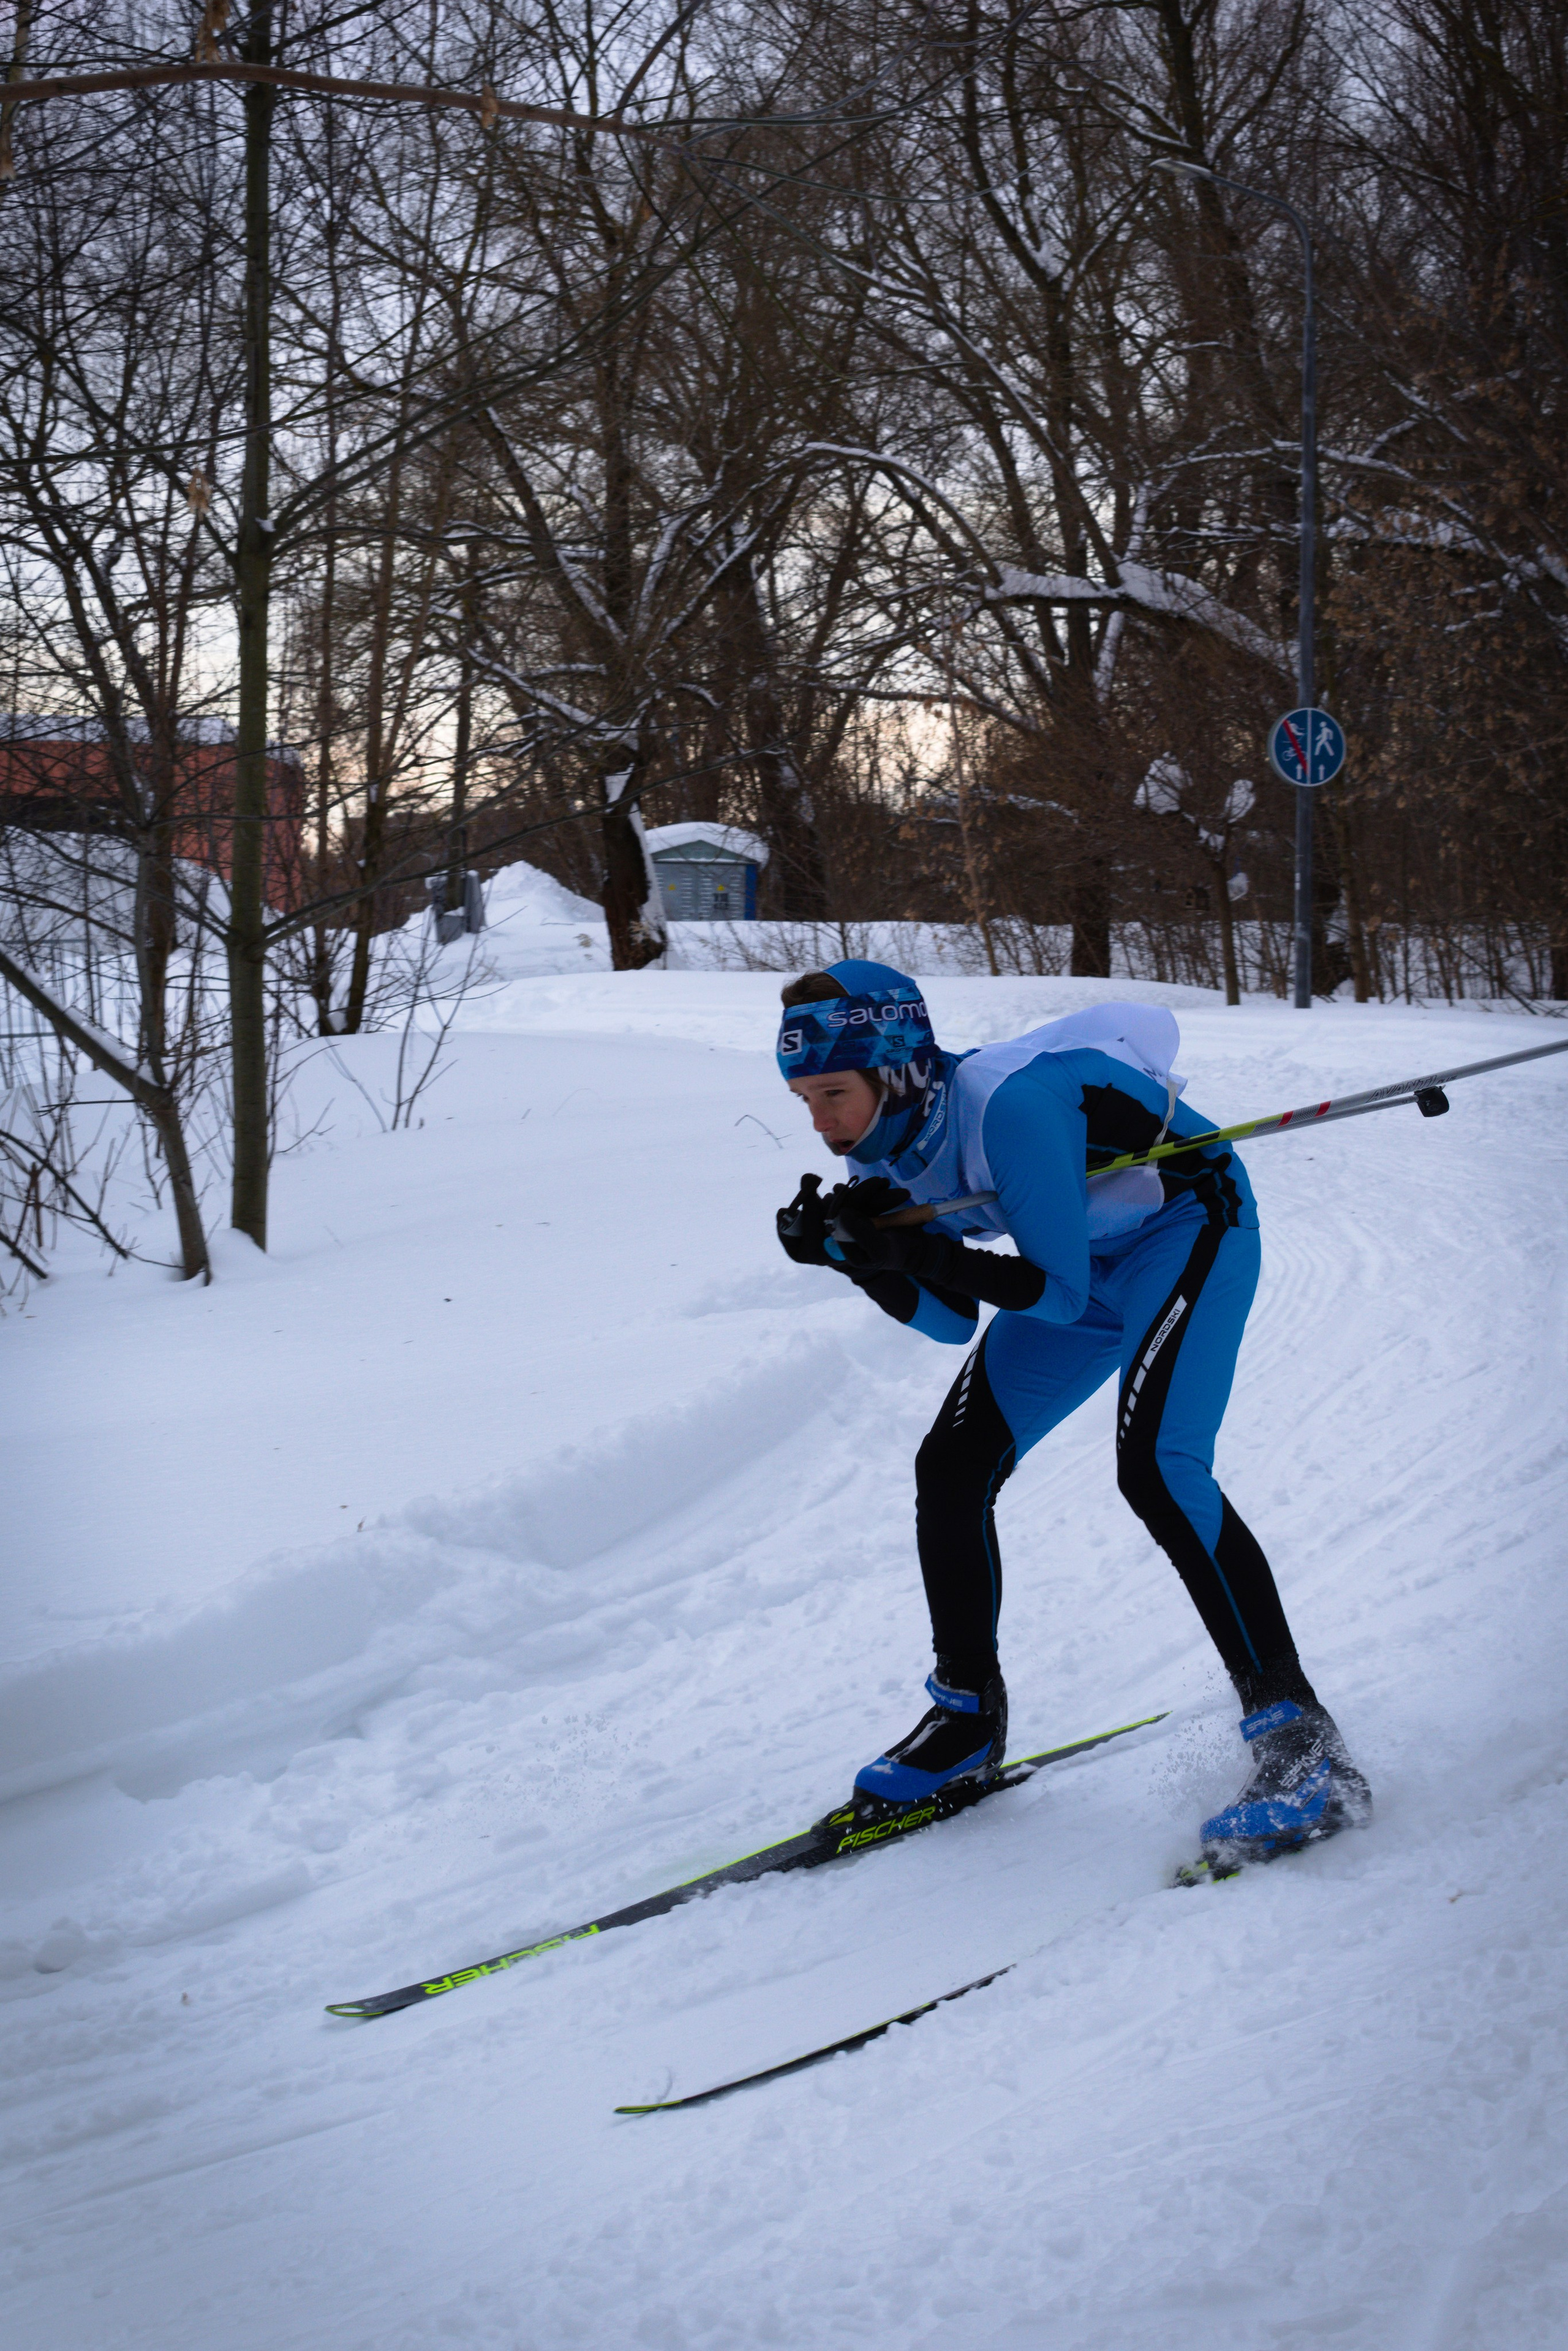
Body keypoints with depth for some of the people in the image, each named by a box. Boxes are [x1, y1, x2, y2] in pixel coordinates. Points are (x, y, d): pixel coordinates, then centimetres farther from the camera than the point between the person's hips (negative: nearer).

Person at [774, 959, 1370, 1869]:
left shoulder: (1007, 1106, -35)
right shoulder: (886, 1154, -10)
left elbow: (1059, 1295, -30)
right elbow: (952, 1319, -4)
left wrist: (926, 1253, -38)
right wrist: (857, 1256, -19)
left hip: (1192, 1224, -8)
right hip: (1093, 1256, 8)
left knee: (1156, 1466, -27)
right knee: (951, 1467, 1)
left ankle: (1301, 1741, -23)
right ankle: (969, 1715, 20)